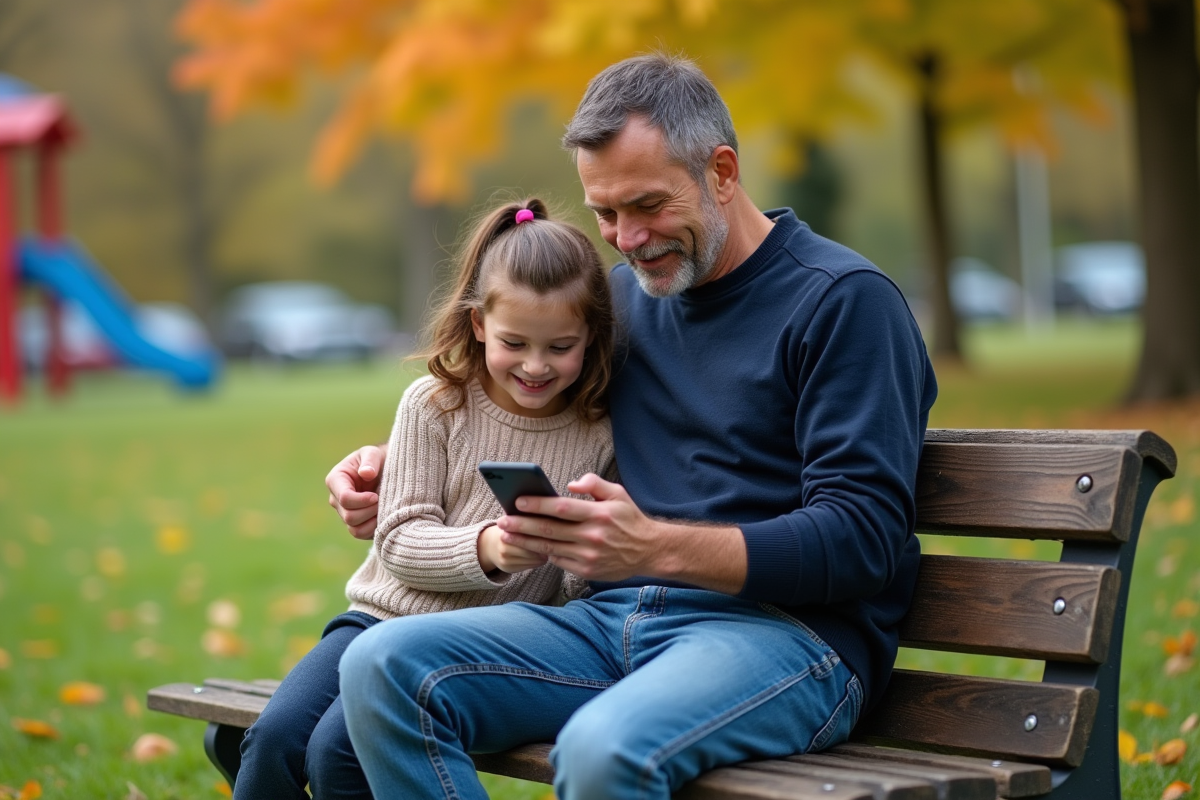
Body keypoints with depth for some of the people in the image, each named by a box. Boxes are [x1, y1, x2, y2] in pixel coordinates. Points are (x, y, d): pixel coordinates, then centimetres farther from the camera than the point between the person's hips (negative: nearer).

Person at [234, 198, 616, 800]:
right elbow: (400, 541, -5)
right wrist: (483, 548, -25)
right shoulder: (434, 405, -1)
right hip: (385, 616, 2)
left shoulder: (599, 438, -3)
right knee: (275, 737, -19)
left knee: (337, 749, -24)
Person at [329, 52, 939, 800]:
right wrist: (396, 462, 17)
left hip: (789, 631, -6)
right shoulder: (624, 295, 20)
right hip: (616, 620, 7)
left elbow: (862, 541, -12)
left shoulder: (844, 299, -3)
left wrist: (660, 547, -24)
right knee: (384, 666, -17)